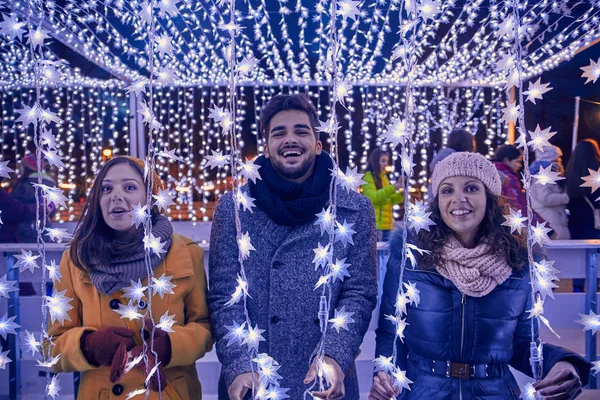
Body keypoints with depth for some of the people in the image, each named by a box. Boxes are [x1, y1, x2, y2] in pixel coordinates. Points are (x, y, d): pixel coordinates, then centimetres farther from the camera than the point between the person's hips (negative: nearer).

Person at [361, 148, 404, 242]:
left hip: (386, 224, 8)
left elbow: (391, 200, 19)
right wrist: (393, 188, -21)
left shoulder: (384, 177, 18)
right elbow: (372, 197, -19)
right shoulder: (368, 177, -5)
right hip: (374, 224, -8)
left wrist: (402, 193, 1)